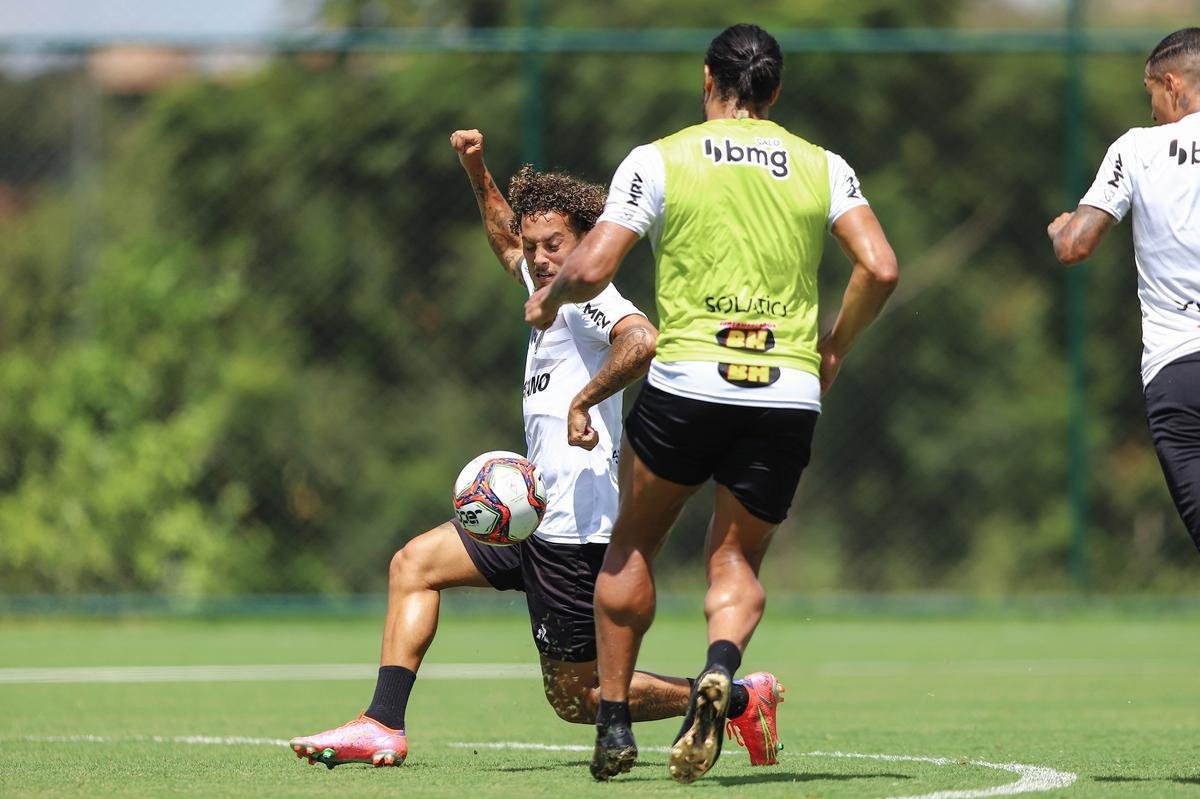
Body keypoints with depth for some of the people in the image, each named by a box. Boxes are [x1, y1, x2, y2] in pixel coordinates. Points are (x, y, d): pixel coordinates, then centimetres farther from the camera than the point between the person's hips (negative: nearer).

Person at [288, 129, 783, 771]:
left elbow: (641, 340, -34)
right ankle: (384, 726, 6)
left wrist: (584, 401, -27)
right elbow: (508, 242, 39)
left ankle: (739, 696, 2)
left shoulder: (587, 296, -11)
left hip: (575, 530, -10)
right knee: (414, 564, 12)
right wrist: (477, 172, 29)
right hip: (538, 520, 10)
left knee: (576, 698, -6)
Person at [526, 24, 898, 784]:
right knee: (738, 558, 14)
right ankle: (721, 665, -18)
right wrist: (833, 349, 14)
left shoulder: (659, 160, 2)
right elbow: (881, 269, 0)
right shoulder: (822, 167, 9)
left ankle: (615, 720, 16)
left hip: (687, 385, -2)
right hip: (788, 394, 2)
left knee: (634, 544, 19)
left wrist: (549, 298, 16)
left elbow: (592, 269, -5)